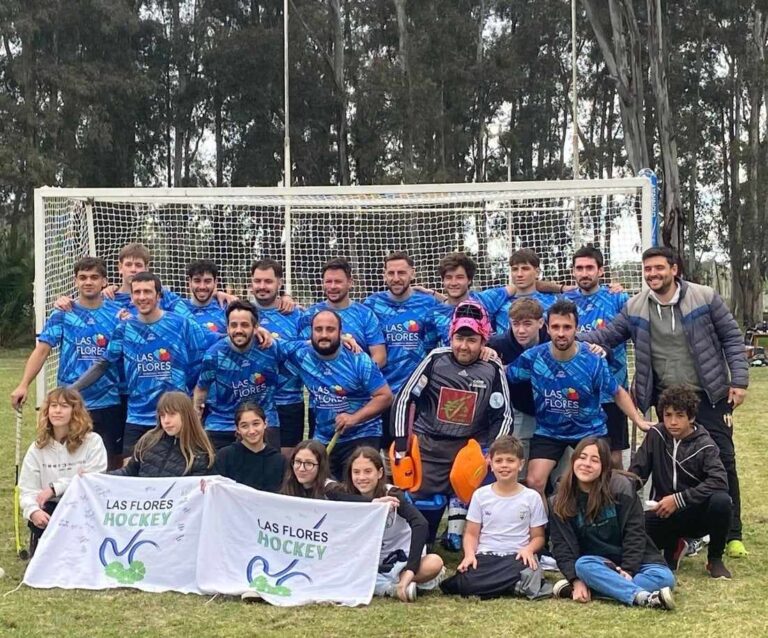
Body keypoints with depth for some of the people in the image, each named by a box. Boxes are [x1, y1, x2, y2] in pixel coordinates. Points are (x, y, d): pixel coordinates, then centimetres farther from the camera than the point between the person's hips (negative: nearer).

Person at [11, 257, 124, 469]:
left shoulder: (118, 314, 3)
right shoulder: (62, 315, 2)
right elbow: (41, 351, -4)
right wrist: (24, 385, -14)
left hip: (109, 403, 0)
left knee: (114, 460, 7)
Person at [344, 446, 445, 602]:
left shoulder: (392, 495, -17)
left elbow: (421, 524, -32)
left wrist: (410, 571, -40)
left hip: (403, 561, -3)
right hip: (371, 566, 3)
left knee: (434, 563, -32)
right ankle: (394, 588, -24)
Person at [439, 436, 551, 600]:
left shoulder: (531, 497, 5)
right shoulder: (481, 495, 8)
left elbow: (538, 537, 9)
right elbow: (471, 533, 9)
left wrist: (528, 549, -14)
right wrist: (470, 554, -12)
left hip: (516, 557, -2)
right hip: (485, 556, 2)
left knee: (525, 570, -40)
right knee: (467, 582, -32)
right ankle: (517, 586, -17)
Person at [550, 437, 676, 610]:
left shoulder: (621, 486, -9)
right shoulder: (560, 501, -4)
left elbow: (634, 532, -10)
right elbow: (562, 545, -7)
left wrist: (628, 570, -21)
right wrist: (576, 580, -22)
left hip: (632, 562, 0)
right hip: (597, 563, 1)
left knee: (665, 577, -28)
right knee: (583, 565, -34)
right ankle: (643, 597, -48)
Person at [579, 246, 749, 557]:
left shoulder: (705, 297, -8)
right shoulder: (635, 307, -1)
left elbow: (732, 338, -3)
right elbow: (607, 336, 2)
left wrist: (738, 380, -8)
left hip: (709, 396, -2)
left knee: (722, 461, 1)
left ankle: (732, 534, 12)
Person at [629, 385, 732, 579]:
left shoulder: (704, 445, -13)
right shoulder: (655, 435, -3)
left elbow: (719, 482, -28)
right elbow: (636, 472, -3)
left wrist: (678, 499, -31)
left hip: (697, 513, -2)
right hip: (664, 514, 2)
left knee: (721, 500, -34)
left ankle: (715, 559, -6)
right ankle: (673, 546, 9)